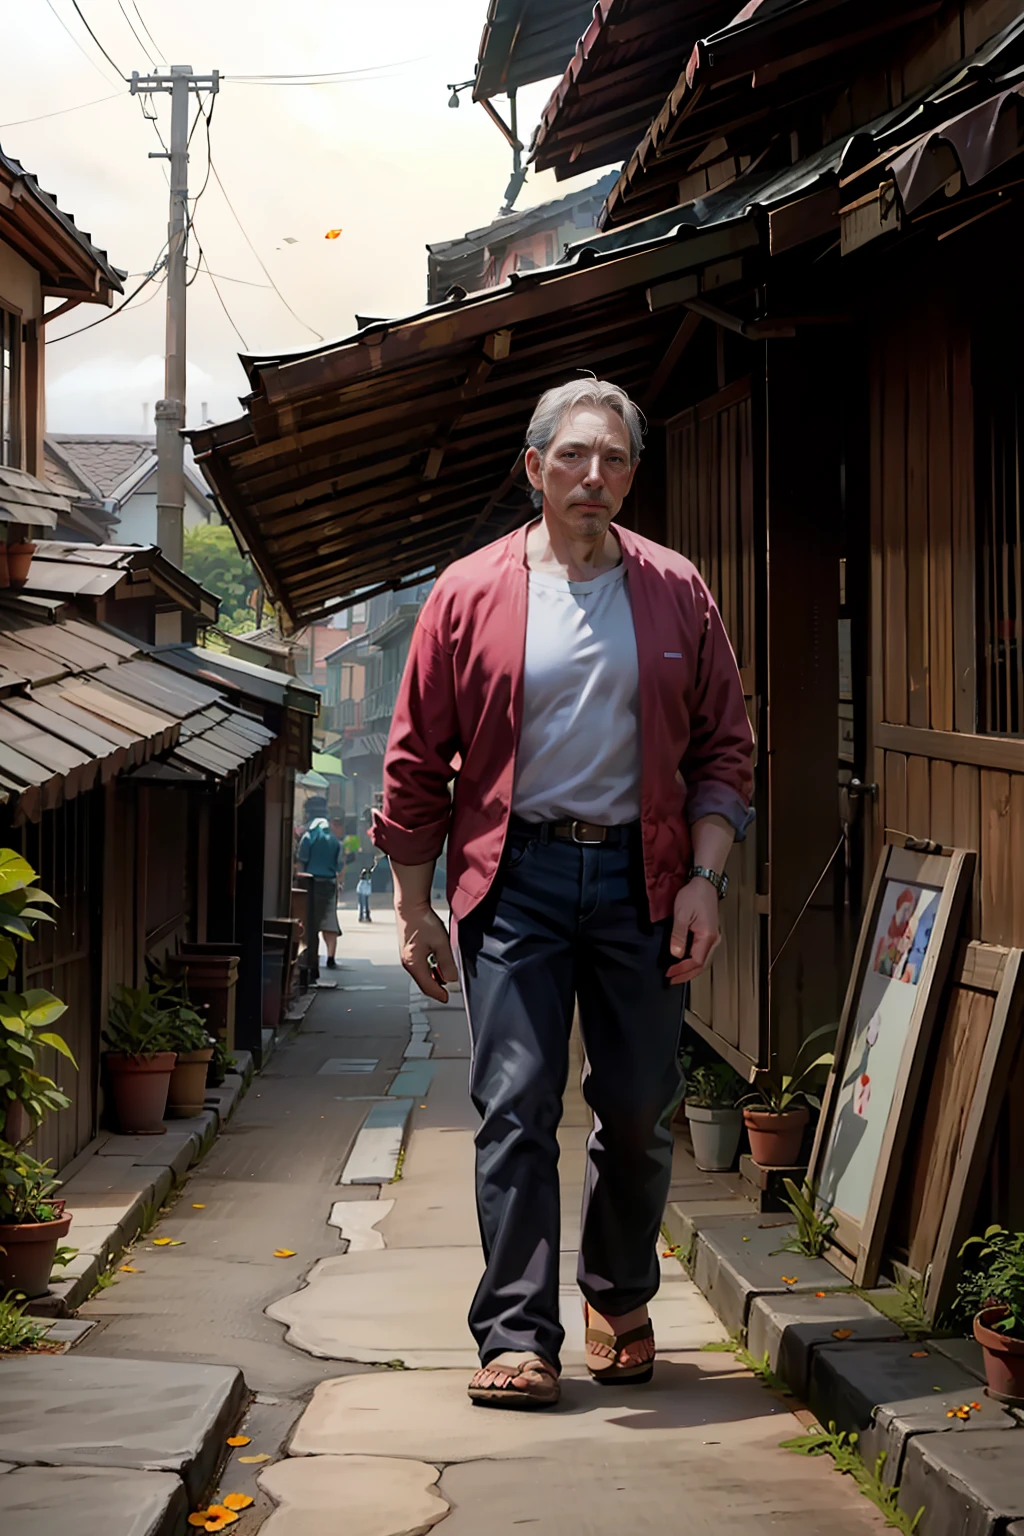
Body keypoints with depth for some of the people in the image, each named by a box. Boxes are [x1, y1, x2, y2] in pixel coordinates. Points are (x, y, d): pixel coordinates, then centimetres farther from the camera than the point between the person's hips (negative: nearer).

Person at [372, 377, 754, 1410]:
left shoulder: (676, 595, 7)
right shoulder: (469, 596, 3)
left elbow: (722, 746, 8)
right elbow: (417, 762, 5)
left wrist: (705, 878, -3)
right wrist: (413, 911, 3)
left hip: (639, 874, 2)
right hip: (515, 872, -1)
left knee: (639, 1108, 8)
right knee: (516, 1103, -6)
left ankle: (619, 1300, 30)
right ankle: (517, 1335, 0)